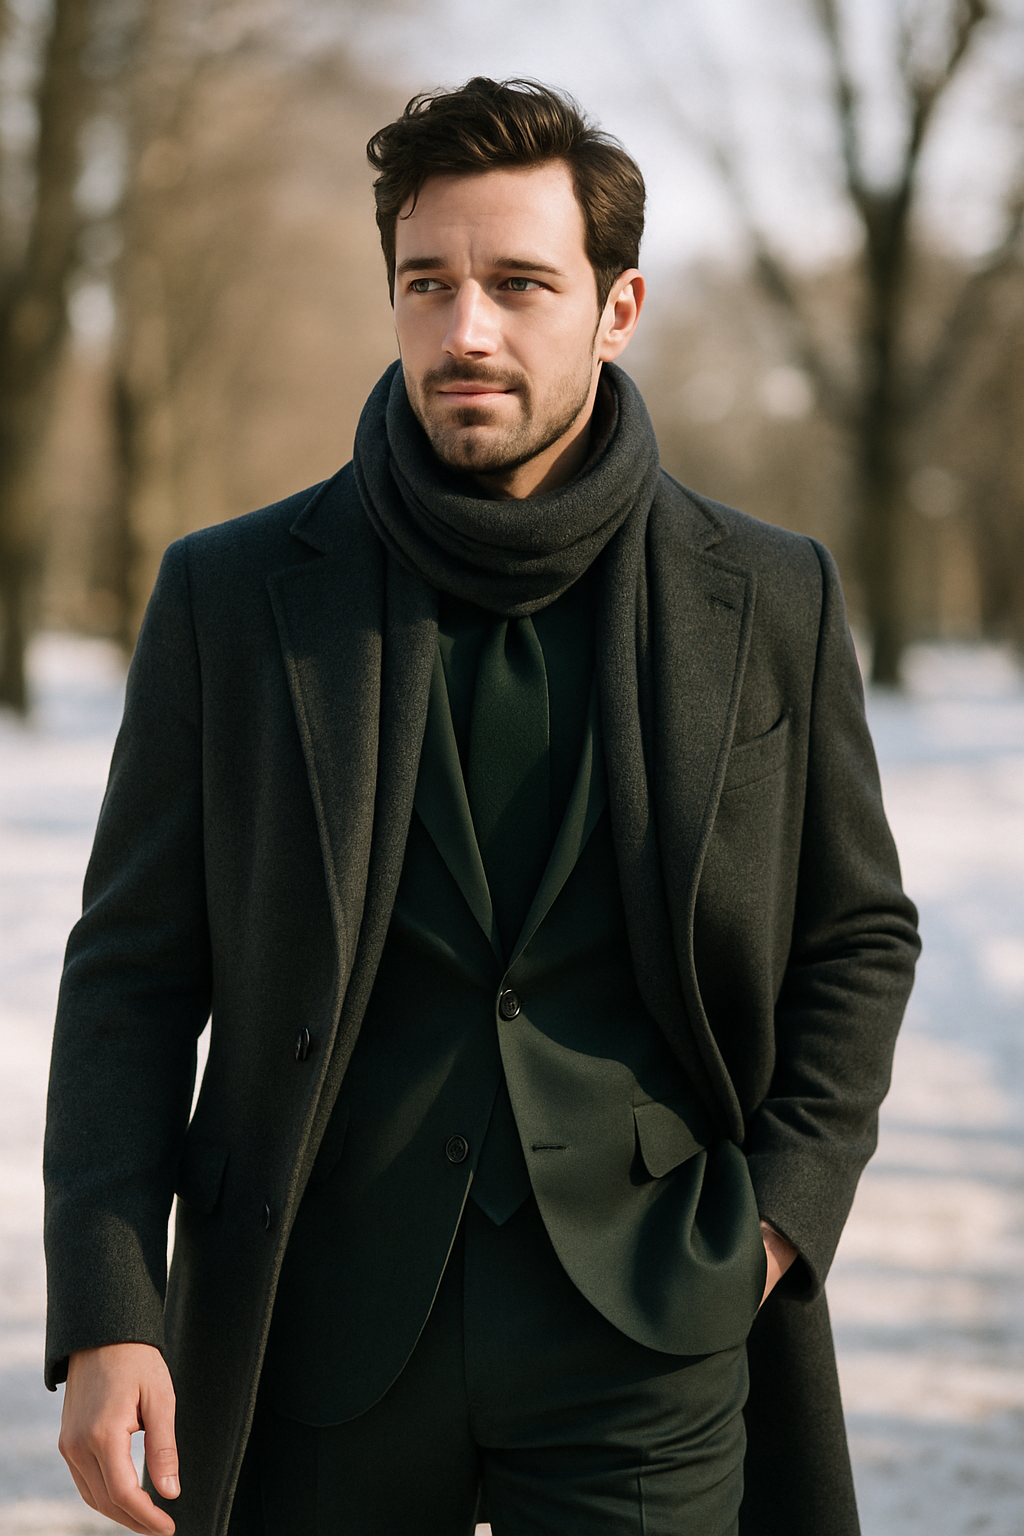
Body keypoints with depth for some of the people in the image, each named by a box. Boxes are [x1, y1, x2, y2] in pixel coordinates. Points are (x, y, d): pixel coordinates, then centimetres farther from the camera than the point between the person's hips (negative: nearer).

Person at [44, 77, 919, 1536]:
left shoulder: (772, 602, 2)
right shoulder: (231, 595, 0)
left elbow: (857, 938, 12)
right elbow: (132, 978, 2)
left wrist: (781, 1211, 0)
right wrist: (107, 1313, -7)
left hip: (647, 1343, 0)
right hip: (320, 1329, 0)